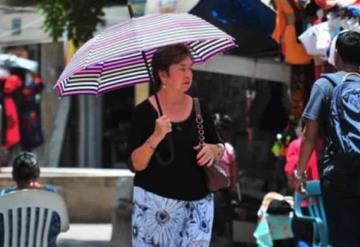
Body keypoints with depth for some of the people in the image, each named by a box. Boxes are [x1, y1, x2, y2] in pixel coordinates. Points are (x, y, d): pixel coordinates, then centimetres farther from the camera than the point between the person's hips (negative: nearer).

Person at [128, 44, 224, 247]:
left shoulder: (199, 109, 8)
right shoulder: (145, 111, -4)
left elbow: (220, 148, 18)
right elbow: (136, 164, -8)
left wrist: (213, 150, -5)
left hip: (198, 203, 4)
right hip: (156, 204, -4)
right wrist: (156, 137, -23)